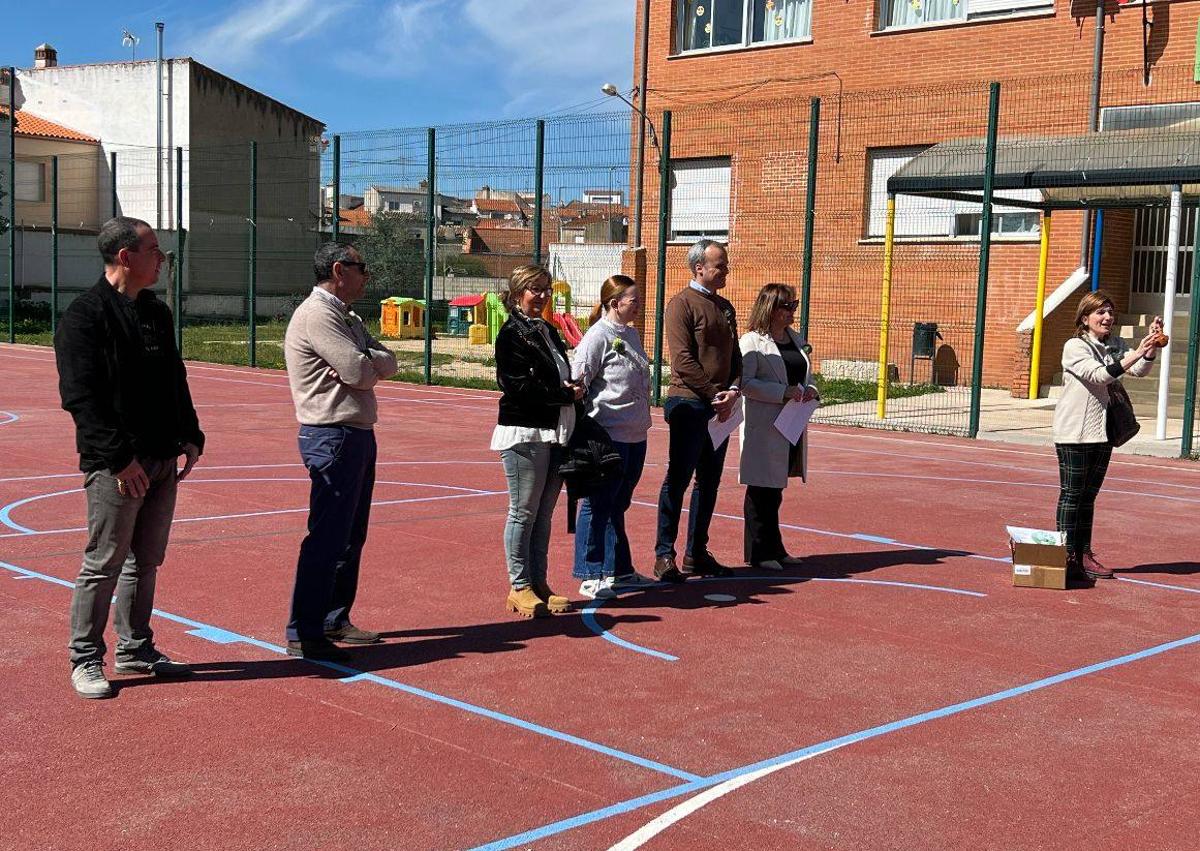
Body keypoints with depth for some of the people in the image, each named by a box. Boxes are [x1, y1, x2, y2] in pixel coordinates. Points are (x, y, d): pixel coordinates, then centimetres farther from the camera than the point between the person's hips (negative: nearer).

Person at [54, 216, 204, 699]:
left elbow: (176, 383, 21)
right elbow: (80, 396, -16)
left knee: (146, 562, 14)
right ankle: (86, 660, 11)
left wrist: (190, 437, 10)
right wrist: (119, 457, -20)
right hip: (115, 466, -8)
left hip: (162, 461, 8)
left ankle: (135, 650, 26)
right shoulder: (85, 316, -11)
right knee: (104, 565, -1)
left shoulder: (156, 313, 14)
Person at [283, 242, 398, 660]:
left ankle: (335, 620, 26)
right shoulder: (318, 314, -14)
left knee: (351, 535, 16)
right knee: (327, 537, -8)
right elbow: (360, 372, -21)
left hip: (357, 435, 10)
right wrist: (372, 363, 1)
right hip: (333, 437, -10)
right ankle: (303, 634, -3)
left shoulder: (348, 318, 18)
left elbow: (388, 364, 9)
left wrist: (366, 361, -11)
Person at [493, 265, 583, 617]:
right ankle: (519, 588, 7)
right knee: (524, 512, -1)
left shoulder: (548, 332, 18)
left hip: (555, 432, 8)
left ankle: (538, 582, 19)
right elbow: (519, 385, -16)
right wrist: (566, 394, -13)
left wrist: (573, 388, 0)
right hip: (524, 433, -8)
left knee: (544, 513, 11)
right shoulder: (512, 333, -7)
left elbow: (561, 377, 23)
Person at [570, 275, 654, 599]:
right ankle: (591, 576, 6)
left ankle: (620, 570, 27)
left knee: (618, 504, 17)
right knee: (598, 505, -1)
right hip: (608, 435, -9)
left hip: (635, 435, 9)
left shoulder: (631, 334, 14)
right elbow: (577, 383, -15)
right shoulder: (598, 336, -12)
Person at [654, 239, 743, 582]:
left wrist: (732, 391, -2)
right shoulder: (682, 304, -7)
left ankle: (697, 553, 19)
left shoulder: (725, 307, 17)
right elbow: (683, 360, -15)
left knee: (709, 482, 11)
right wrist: (714, 393, -15)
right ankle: (664, 555, -1)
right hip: (689, 404, -8)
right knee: (678, 479, -5)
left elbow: (734, 356, 17)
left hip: (720, 407, 8)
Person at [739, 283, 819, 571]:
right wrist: (784, 392, -21)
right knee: (761, 489, -1)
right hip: (763, 426, -7)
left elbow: (807, 377, 23)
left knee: (775, 490, 14)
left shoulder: (796, 340, 17)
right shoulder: (752, 341, -7)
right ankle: (758, 553, 7)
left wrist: (810, 391, 0)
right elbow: (744, 382, -16)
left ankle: (774, 549, 22)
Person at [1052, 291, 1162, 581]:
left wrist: (1151, 345, -19)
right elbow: (1099, 375, -23)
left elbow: (1140, 370, -3)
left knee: (1089, 495, 12)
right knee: (1072, 494, -2)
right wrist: (1136, 354, -30)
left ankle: (1084, 554, 17)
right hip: (1074, 433, -6)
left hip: (1102, 432, 6)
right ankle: (1067, 556, 2)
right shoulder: (1075, 347, -10)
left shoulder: (1116, 345, 9)